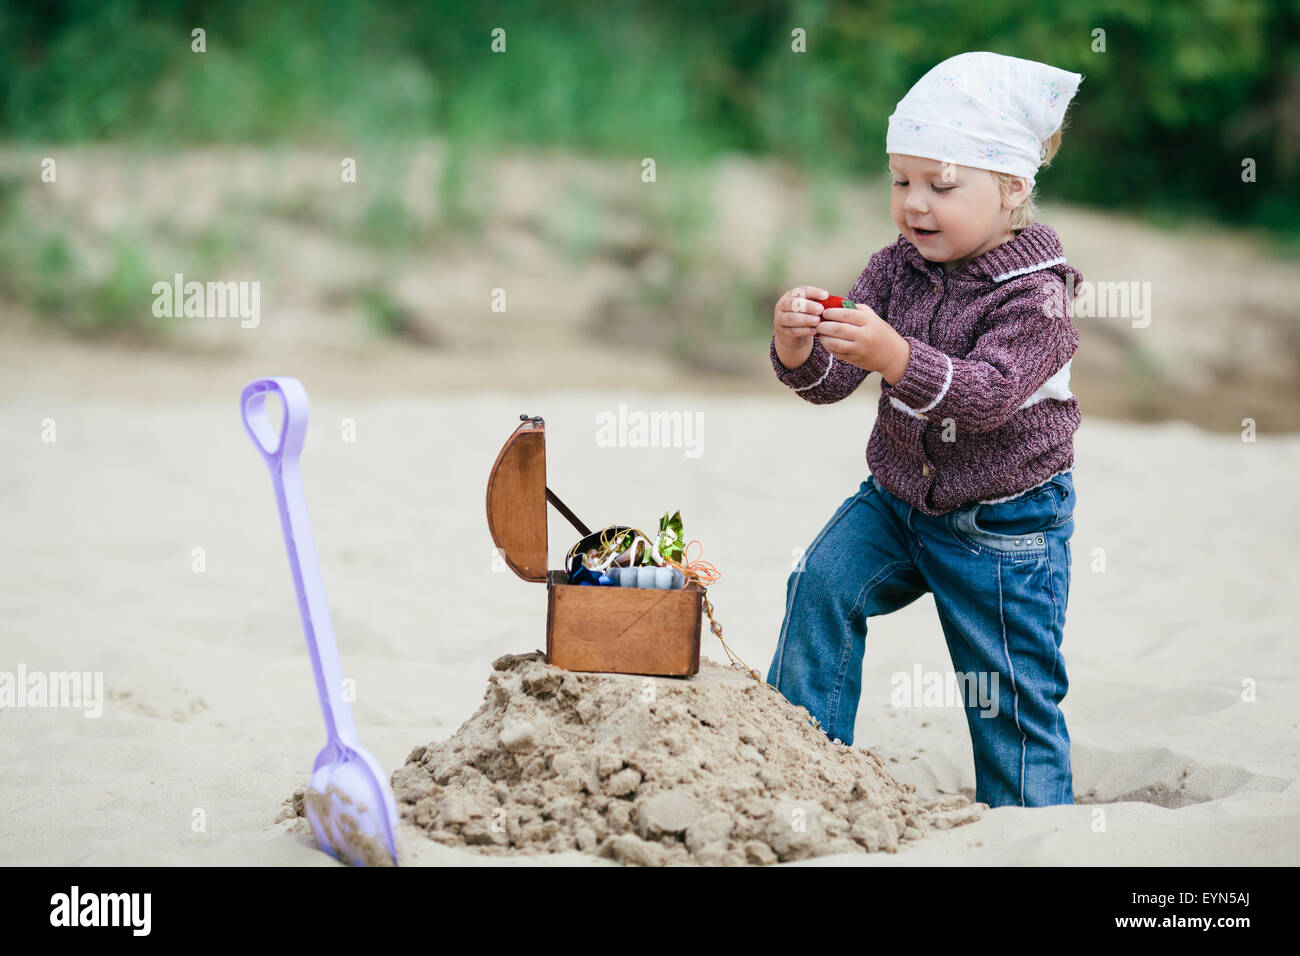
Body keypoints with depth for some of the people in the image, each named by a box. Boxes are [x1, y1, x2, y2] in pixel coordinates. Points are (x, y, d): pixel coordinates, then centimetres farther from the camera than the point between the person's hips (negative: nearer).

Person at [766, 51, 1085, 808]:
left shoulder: (1035, 292, -19)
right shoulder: (894, 271, -4)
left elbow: (987, 394, -33)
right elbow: (832, 382, -7)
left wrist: (895, 357, -48)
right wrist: (799, 349, -31)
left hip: (1006, 525, -5)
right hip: (897, 498, 5)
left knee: (1011, 694, 2)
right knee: (824, 581, -16)